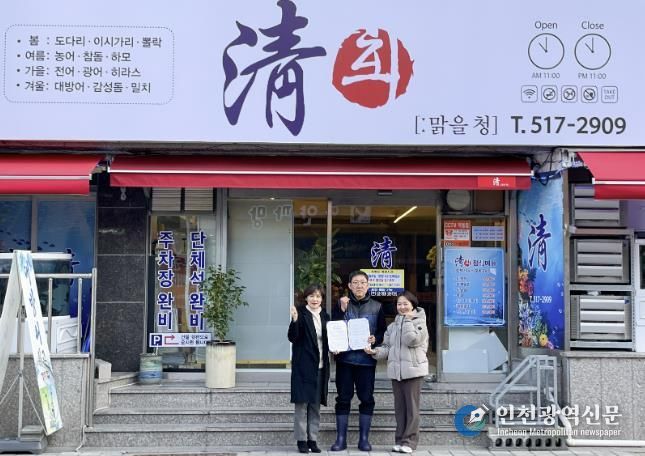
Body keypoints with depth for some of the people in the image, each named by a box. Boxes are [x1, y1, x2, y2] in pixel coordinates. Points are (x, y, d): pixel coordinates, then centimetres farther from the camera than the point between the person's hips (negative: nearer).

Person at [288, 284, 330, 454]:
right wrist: (294, 320, -26)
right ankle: (301, 440, 7)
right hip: (303, 366, -5)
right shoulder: (301, 313, -6)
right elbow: (292, 337, -13)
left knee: (316, 405, 10)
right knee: (302, 404, -1)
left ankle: (313, 440, 17)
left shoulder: (324, 315, 11)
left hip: (320, 366, 5)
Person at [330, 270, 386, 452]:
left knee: (367, 399, 3)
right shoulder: (341, 304, 6)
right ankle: (341, 438, 11)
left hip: (366, 359, 0)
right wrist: (341, 310, -12)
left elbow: (383, 332, 7)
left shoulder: (376, 307, 6)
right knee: (343, 398, 3)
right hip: (345, 358, 0)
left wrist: (375, 339, -13)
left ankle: (364, 438, 13)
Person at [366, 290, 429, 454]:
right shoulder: (392, 326, 16)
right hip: (396, 371, 5)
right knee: (399, 407, 9)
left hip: (413, 370, -5)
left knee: (411, 407, -3)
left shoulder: (419, 323, -1)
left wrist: (408, 320, -10)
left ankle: (409, 441, 1)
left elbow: (412, 340, -17)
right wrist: (375, 351, -6)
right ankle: (400, 440, 14)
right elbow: (387, 347, 13)